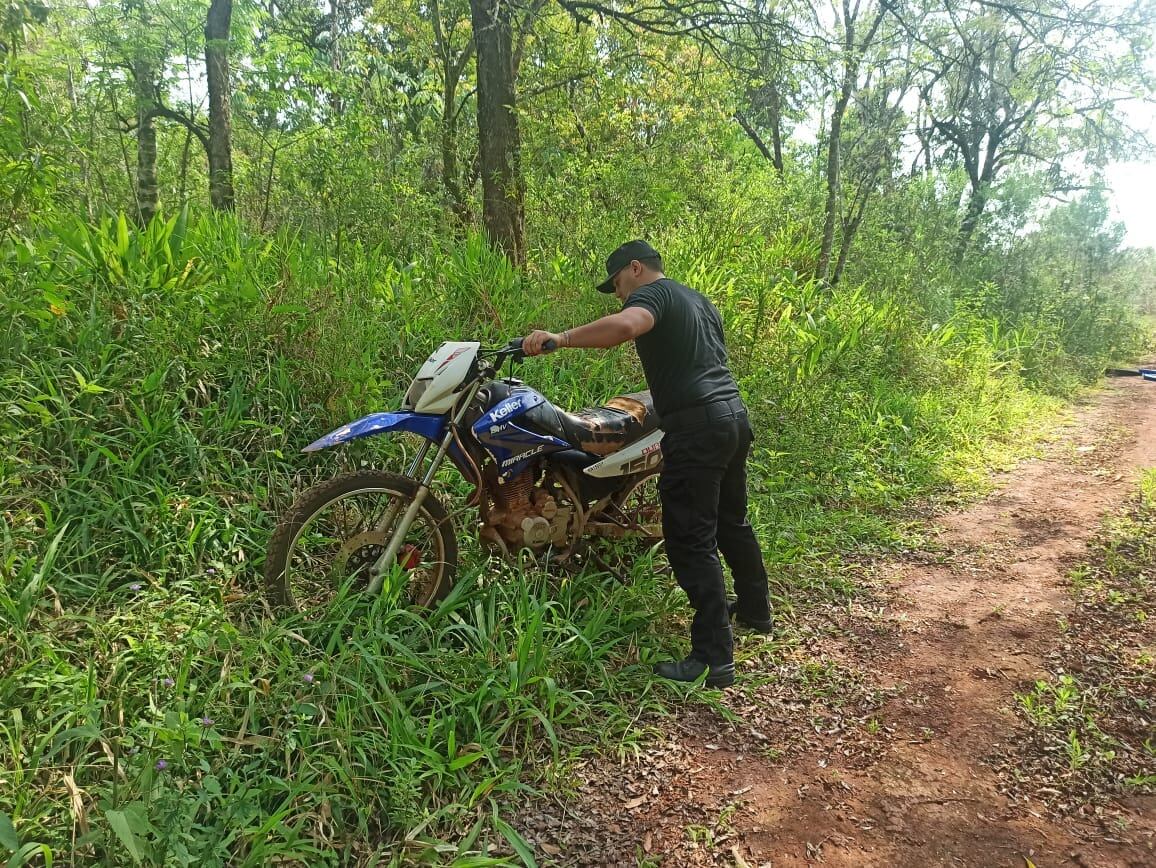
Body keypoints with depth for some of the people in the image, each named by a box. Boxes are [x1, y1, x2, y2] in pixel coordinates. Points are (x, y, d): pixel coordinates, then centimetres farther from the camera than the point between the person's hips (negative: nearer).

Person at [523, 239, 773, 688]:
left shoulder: (652, 293, -4)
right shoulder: (698, 299, 24)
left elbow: (625, 325, -29)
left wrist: (560, 338, -28)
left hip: (696, 426, -10)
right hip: (735, 415, 10)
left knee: (690, 541, -8)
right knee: (731, 522, 24)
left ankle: (714, 657, -8)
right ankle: (755, 609, 41)